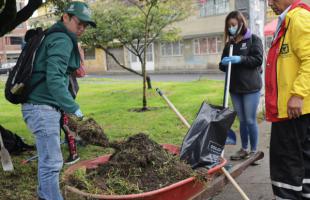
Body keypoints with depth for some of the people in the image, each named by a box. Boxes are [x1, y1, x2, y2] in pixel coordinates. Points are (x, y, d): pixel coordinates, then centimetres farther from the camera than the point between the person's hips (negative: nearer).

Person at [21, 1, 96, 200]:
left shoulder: (52, 37, 19)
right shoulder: (63, 40, -12)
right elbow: (54, 78, -24)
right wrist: (73, 108, -24)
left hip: (43, 106, 10)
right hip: (43, 107, -10)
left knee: (48, 158, 21)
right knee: (52, 161, -7)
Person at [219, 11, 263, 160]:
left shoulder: (253, 39, -2)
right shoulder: (229, 44, 14)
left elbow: (258, 59, -11)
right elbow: (222, 66, 16)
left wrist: (240, 59, -23)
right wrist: (224, 63, -8)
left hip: (251, 87, -5)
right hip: (235, 88, 5)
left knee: (250, 120, 0)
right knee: (242, 120, 13)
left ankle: (254, 151, 13)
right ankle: (244, 149, 23)